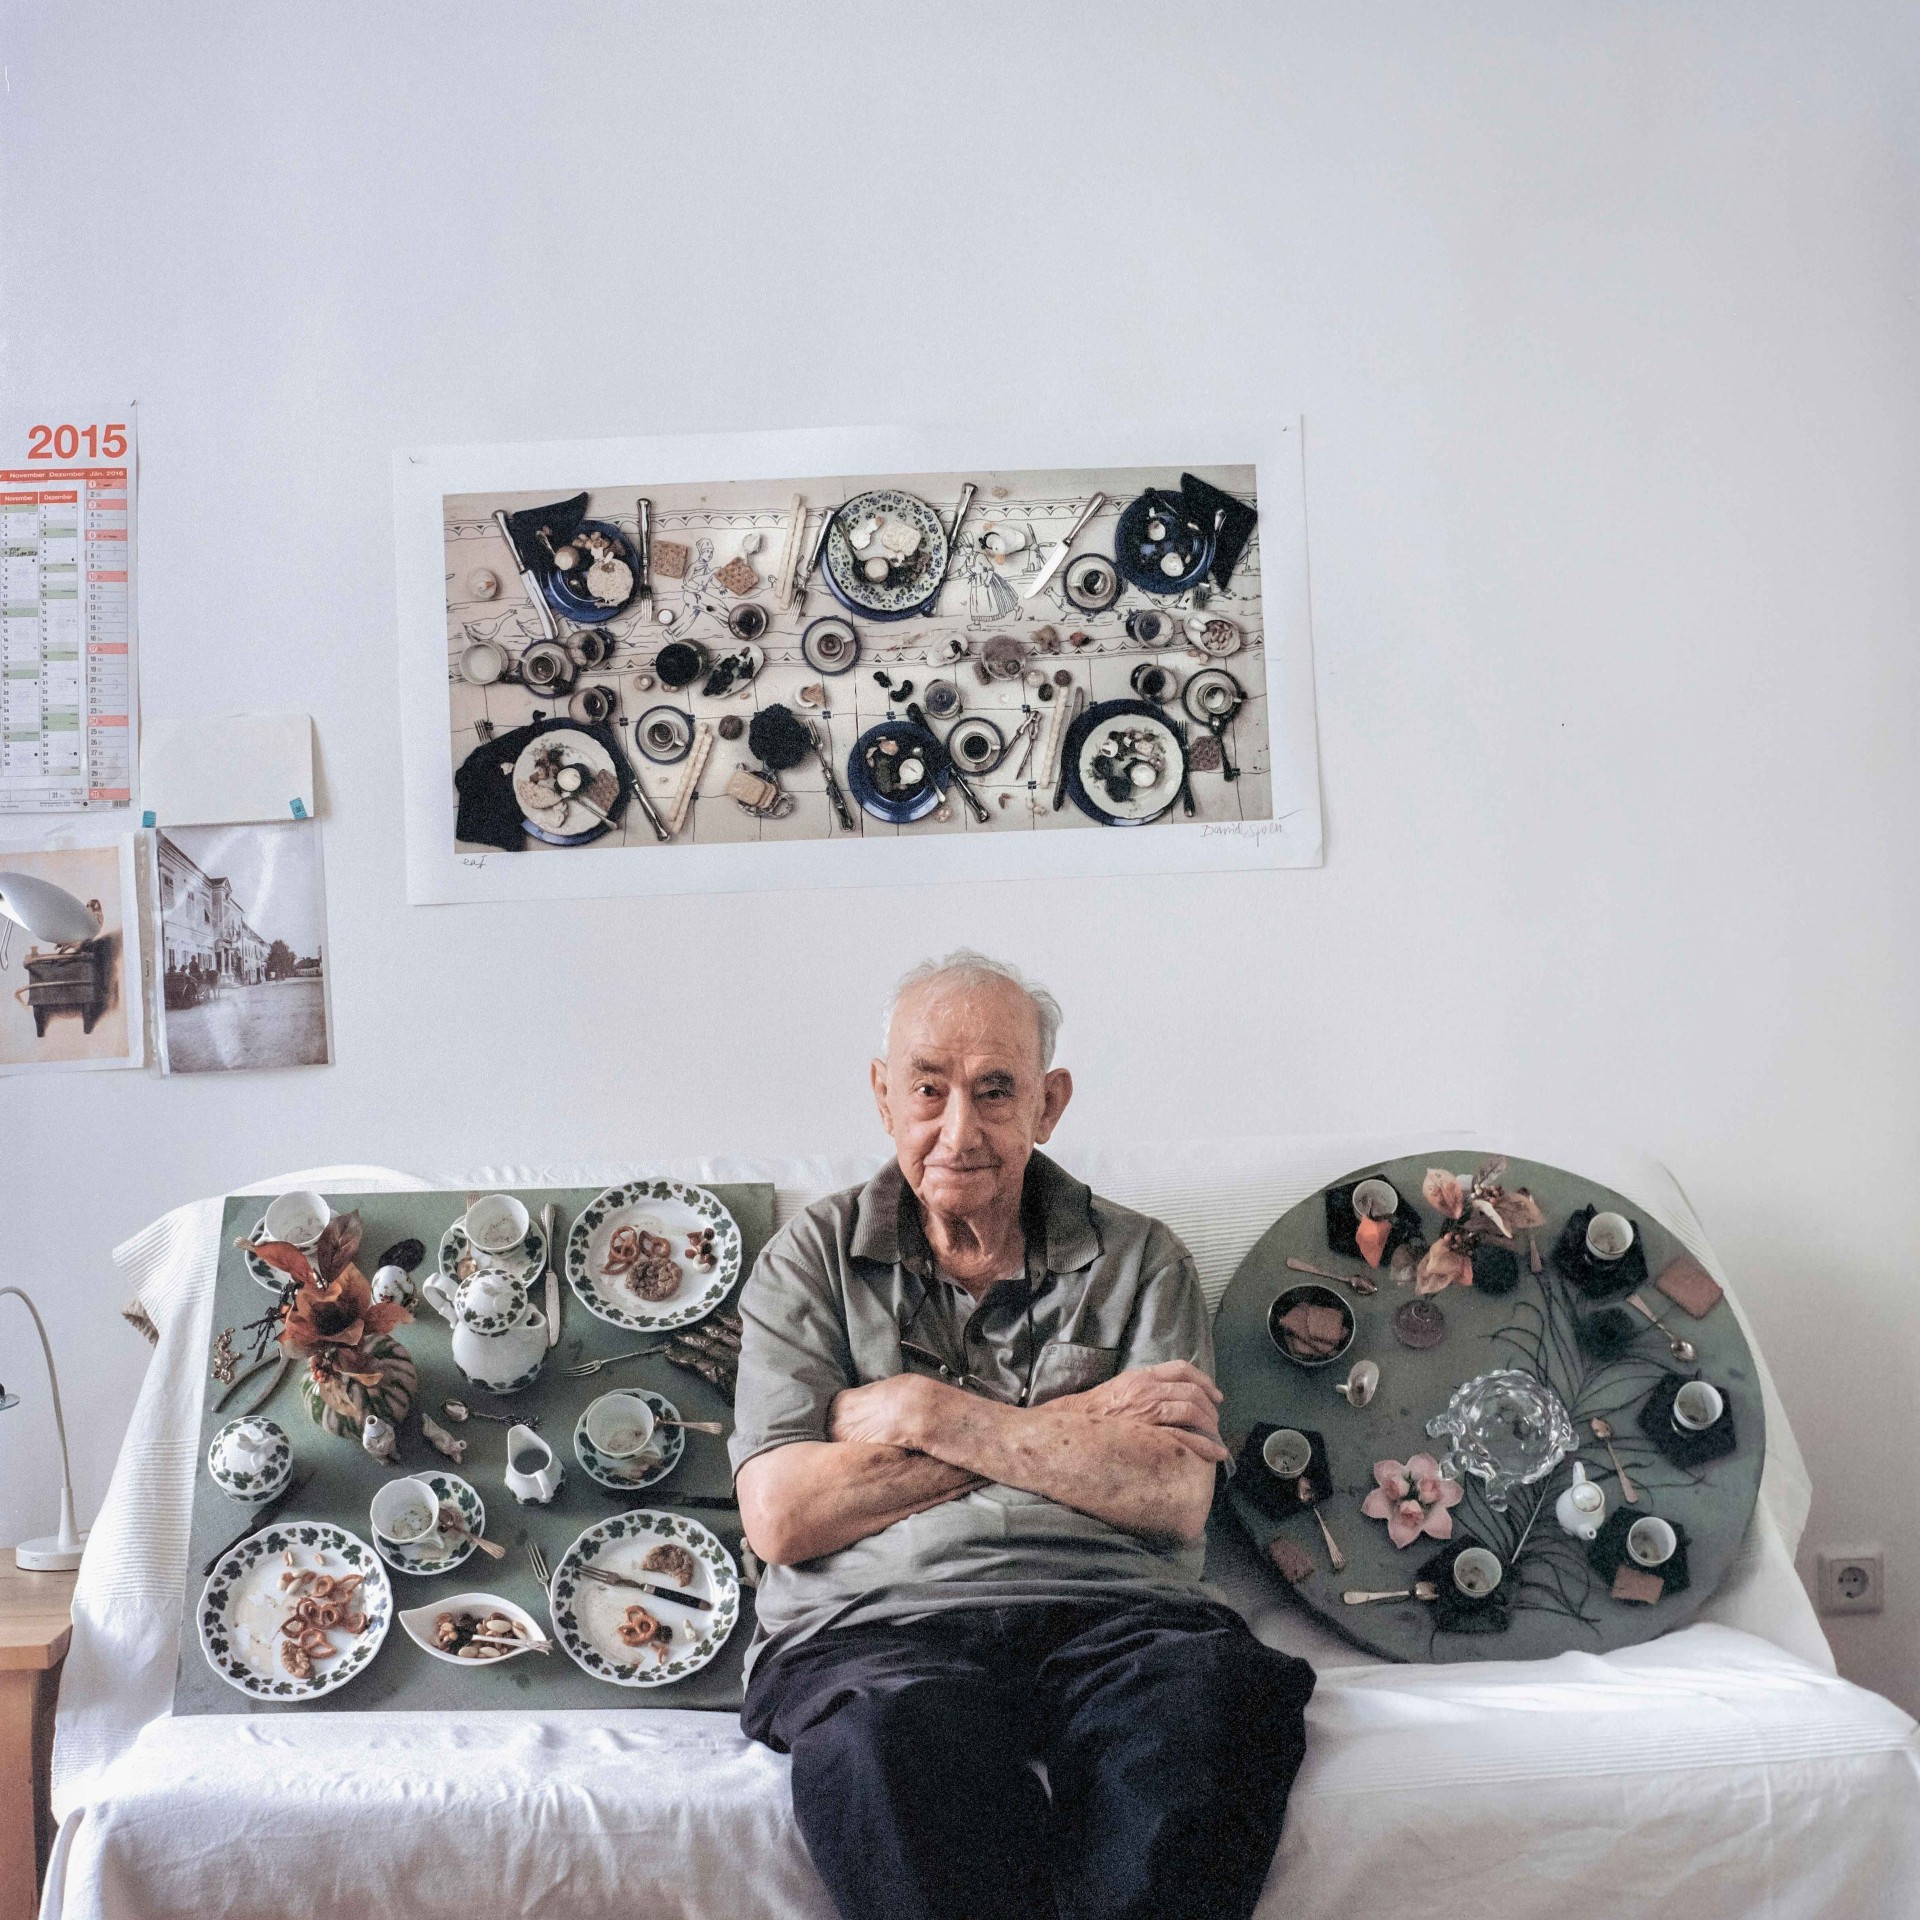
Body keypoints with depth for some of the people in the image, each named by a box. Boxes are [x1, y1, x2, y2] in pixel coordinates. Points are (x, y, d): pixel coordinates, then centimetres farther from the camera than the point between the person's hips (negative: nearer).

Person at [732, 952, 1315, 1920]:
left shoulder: (1138, 1259, 16)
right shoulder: (812, 1257, 14)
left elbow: (1177, 1501, 0)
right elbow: (780, 1516, -1)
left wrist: (932, 1416, -5)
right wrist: (1066, 1426, -2)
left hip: (1113, 1617, 2)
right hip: (878, 1623, -1)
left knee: (1211, 1699, -34)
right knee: (898, 1740, -37)